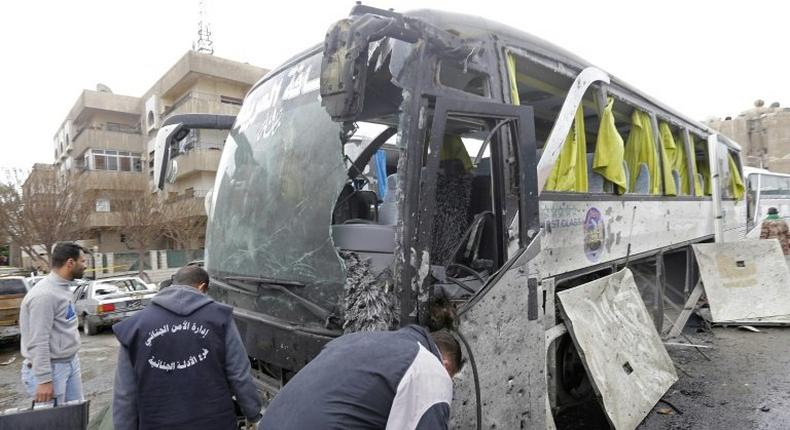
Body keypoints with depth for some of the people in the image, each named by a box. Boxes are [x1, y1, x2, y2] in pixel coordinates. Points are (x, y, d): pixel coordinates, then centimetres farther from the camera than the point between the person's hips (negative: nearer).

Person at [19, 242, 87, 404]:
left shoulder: (63, 288, 7)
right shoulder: (44, 294, -23)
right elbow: (38, 343, -24)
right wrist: (43, 380, -22)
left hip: (71, 362, 9)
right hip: (51, 368, -9)